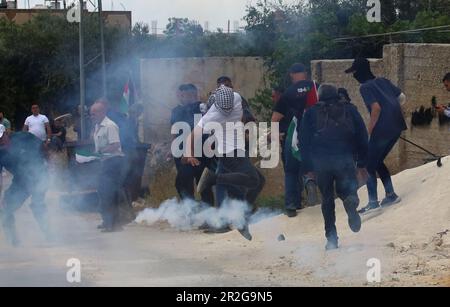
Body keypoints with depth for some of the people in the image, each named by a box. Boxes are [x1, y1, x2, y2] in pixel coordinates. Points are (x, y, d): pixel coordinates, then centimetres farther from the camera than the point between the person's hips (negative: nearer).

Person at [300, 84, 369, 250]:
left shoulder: (311, 113, 13)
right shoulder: (350, 110, 13)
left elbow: (304, 142, 8)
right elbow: (362, 137, 9)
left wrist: (308, 167, 11)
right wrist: (362, 163, 12)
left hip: (320, 162, 1)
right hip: (345, 160, 0)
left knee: (327, 199, 11)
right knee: (346, 191, 10)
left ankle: (331, 238, 4)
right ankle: (351, 201, -28)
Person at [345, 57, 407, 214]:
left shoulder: (365, 87, -8)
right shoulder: (383, 81, 14)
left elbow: (376, 108, -18)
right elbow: (401, 96, 15)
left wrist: (369, 131, -11)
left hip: (383, 129, -8)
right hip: (397, 126, 8)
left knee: (369, 165, 2)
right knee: (378, 161, 20)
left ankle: (373, 202, -1)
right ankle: (391, 195, 17)